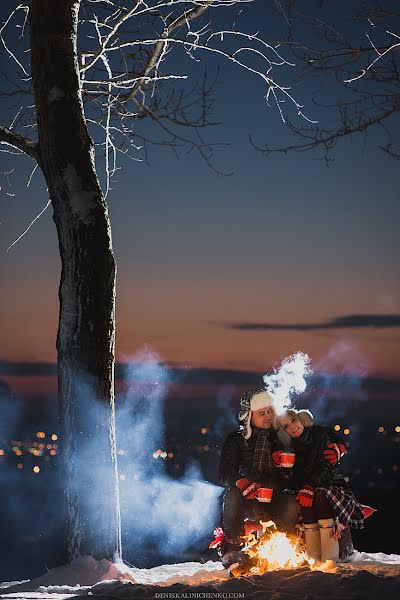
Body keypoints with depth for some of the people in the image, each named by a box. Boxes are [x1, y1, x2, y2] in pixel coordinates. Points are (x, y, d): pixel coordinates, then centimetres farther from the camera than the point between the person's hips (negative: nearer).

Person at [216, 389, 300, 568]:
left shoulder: (278, 437, 14)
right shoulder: (236, 439, 7)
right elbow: (225, 474, -5)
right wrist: (242, 483, -27)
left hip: (273, 499, 1)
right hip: (246, 501, -1)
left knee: (292, 505, -32)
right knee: (232, 496, -35)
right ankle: (232, 549, -21)